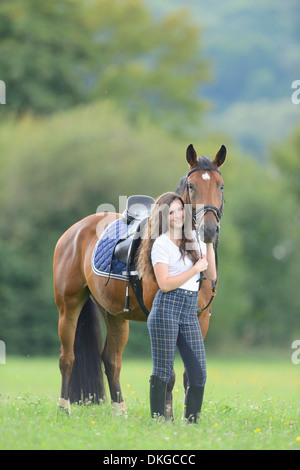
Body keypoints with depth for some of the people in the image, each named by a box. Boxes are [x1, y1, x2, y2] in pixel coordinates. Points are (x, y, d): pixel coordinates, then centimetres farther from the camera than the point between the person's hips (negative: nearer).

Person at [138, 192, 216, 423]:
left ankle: (191, 423, 8)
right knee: (162, 373, -4)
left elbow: (211, 275, 9)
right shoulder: (161, 244, -4)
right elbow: (165, 284, -13)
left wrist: (209, 243, 2)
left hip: (190, 312, 6)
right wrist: (195, 268, -11)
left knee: (199, 375, 1)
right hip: (167, 309, -6)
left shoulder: (195, 240, 14)